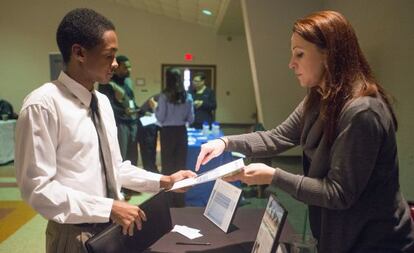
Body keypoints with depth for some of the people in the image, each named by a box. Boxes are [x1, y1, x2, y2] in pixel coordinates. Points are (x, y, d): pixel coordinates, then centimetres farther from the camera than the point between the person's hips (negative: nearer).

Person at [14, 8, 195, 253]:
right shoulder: (43, 104, -18)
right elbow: (38, 188, -21)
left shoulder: (102, 101, 4)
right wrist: (110, 208, -24)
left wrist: (163, 181, 2)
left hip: (113, 226, 7)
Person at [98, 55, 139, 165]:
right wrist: (123, 111, -27)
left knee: (132, 158, 9)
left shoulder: (128, 80, 19)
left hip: (132, 122, 8)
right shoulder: (107, 84, -7)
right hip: (119, 123, -7)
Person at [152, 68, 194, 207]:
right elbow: (191, 119, 2)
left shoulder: (164, 96, -10)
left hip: (167, 132, -3)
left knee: (168, 164, 7)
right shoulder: (187, 97, -1)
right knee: (181, 163, 10)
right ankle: (179, 199, 16)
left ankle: (169, 199, 12)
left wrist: (155, 107, 8)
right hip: (182, 131, 3)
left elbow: (160, 119, -9)